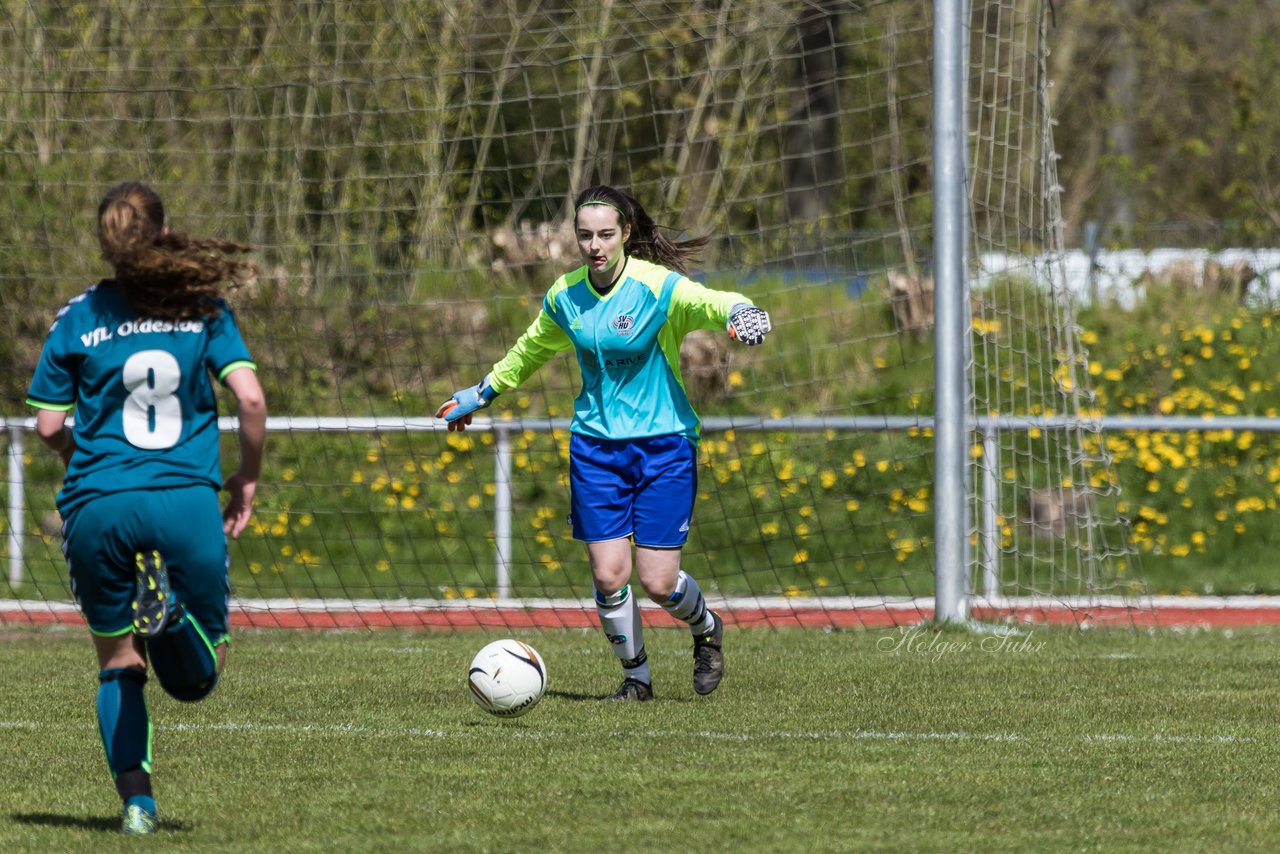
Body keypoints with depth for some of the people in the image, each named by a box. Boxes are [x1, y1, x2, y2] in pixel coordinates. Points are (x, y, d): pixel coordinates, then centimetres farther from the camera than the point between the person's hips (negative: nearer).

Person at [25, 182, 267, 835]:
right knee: (198, 677, 9)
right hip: (186, 499, -1)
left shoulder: (78, 318, 5)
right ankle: (169, 611, -26)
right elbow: (250, 398, -4)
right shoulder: (203, 308, 5)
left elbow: (49, 427, 6)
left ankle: (136, 800, 0)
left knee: (118, 664, 17)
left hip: (98, 506, 1)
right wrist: (248, 477, 11)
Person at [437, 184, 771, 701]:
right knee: (608, 576, -6)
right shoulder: (565, 296, 1)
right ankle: (636, 675, 17)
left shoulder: (660, 288, -14)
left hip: (663, 444, -4)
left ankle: (706, 628, 29)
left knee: (658, 582, -6)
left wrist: (741, 313, -56)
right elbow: (533, 347, 22)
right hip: (596, 444, 4)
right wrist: (482, 394, 31)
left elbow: (712, 304, -32)